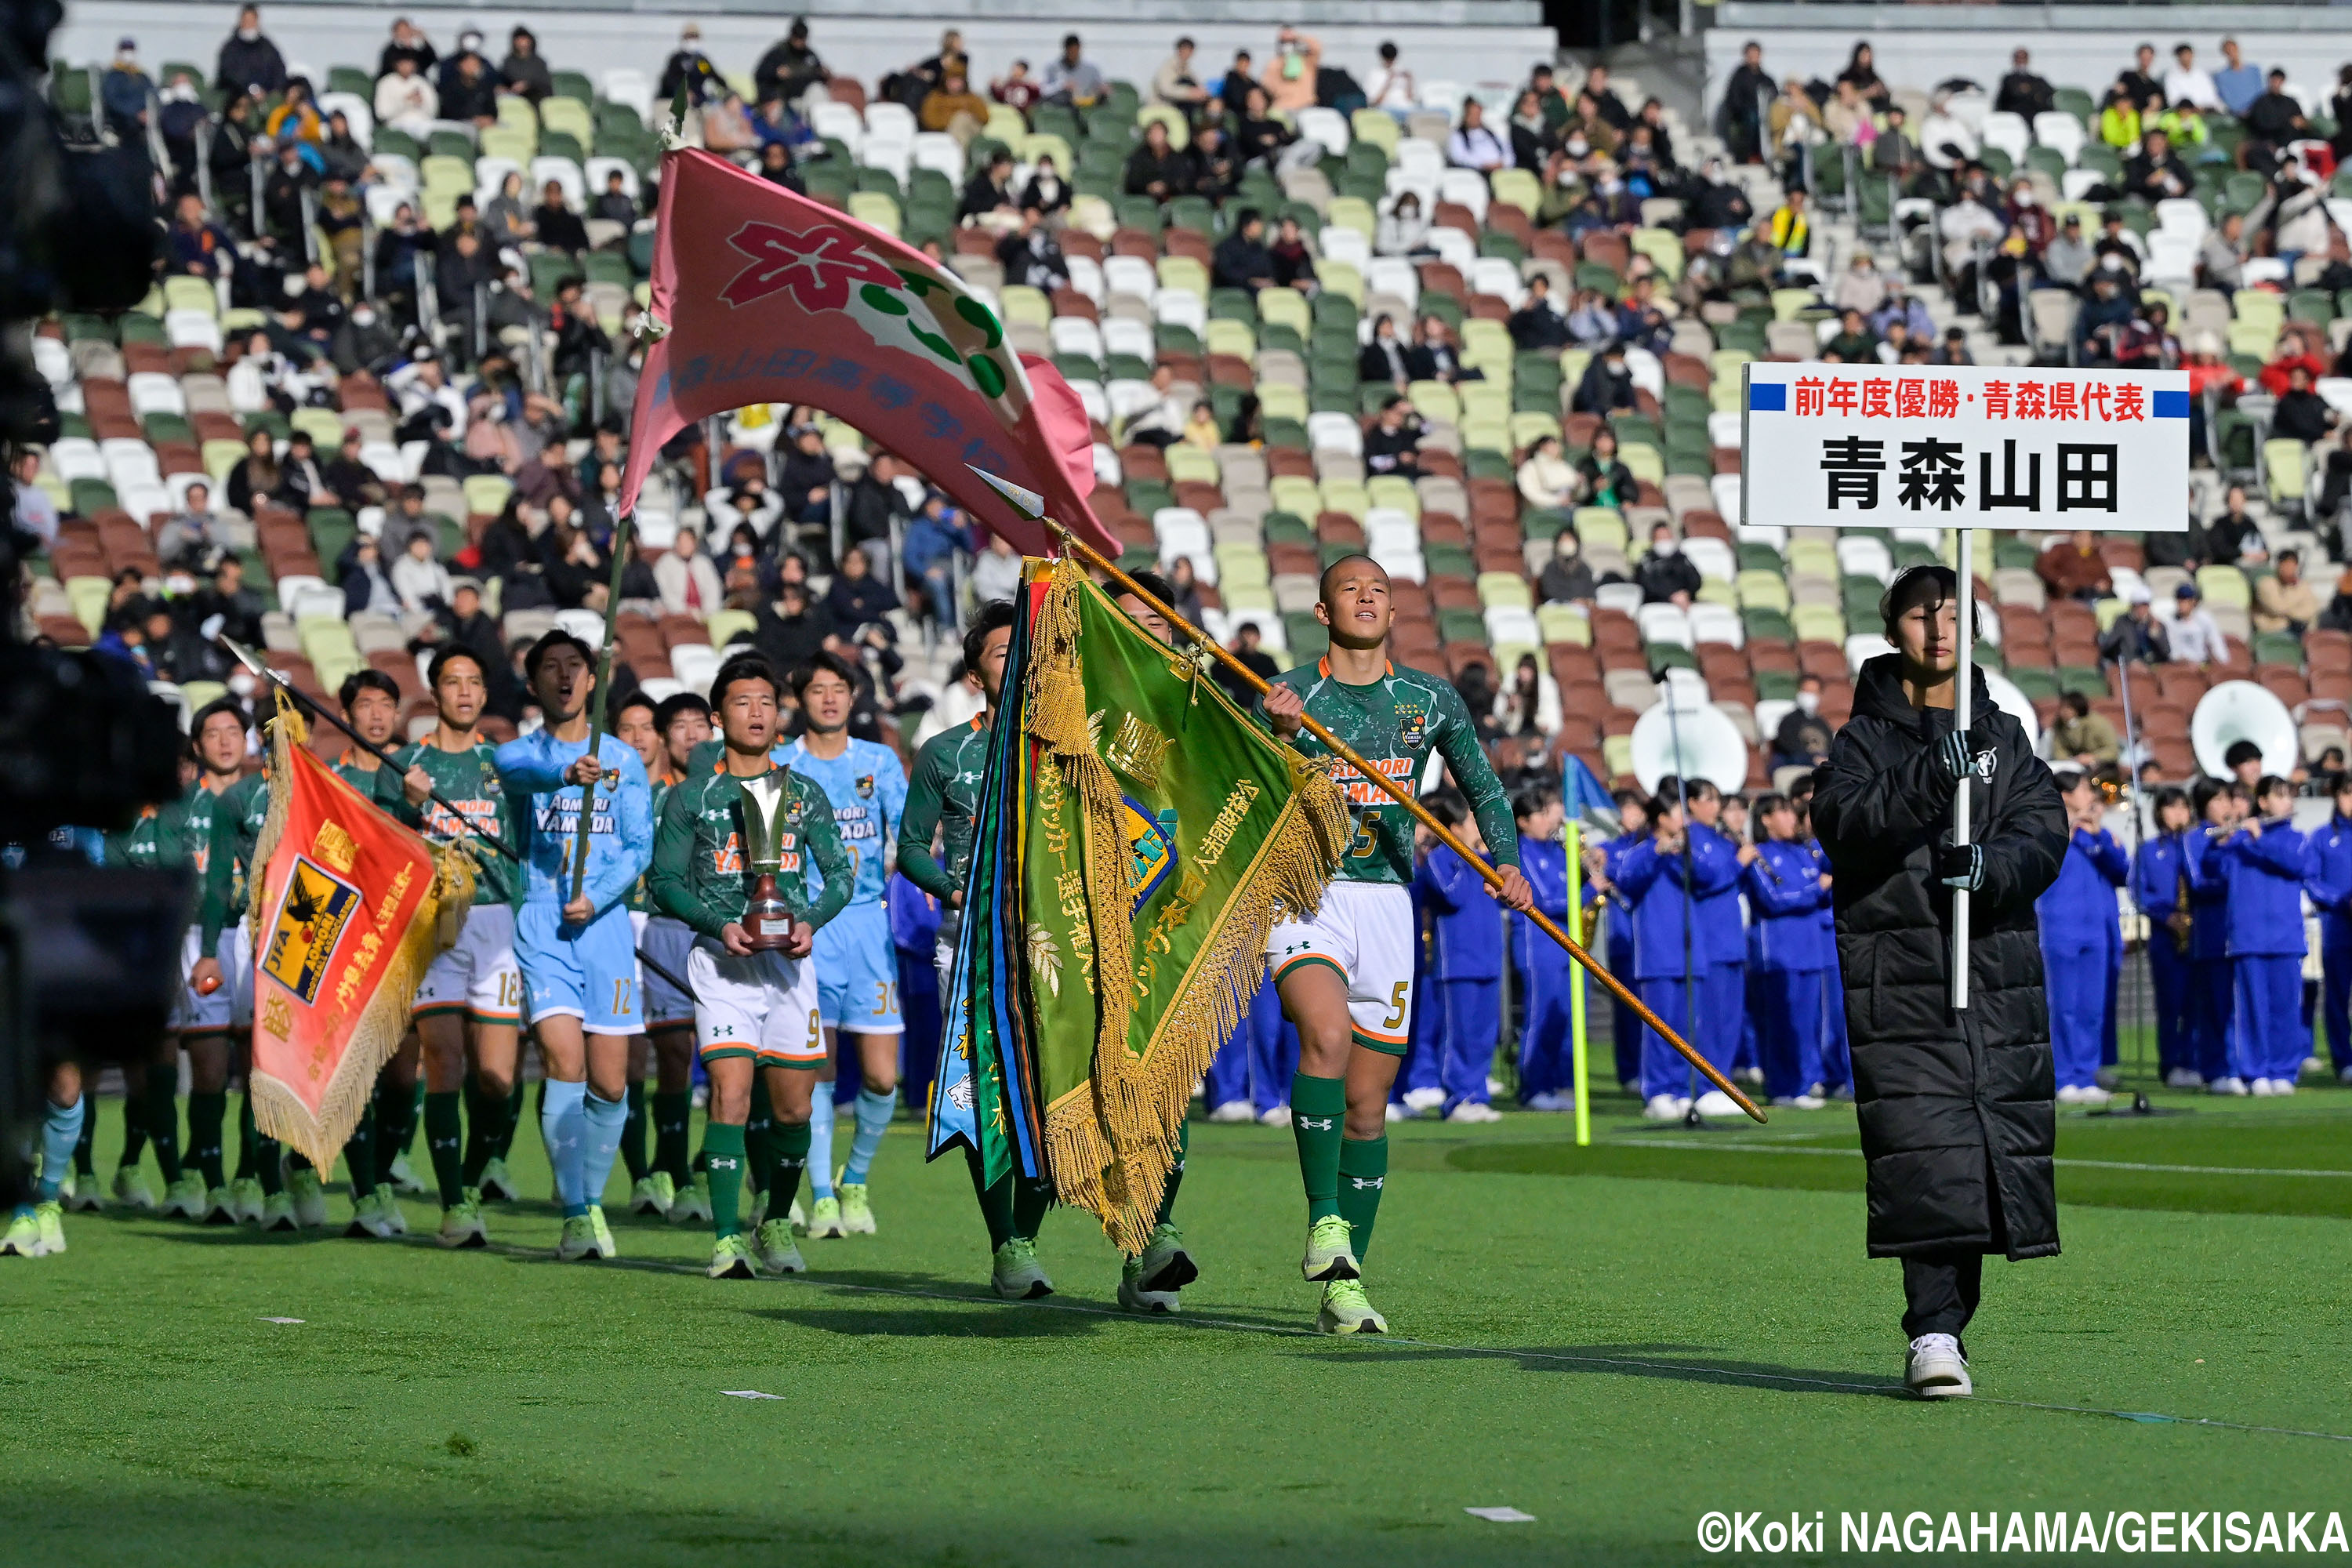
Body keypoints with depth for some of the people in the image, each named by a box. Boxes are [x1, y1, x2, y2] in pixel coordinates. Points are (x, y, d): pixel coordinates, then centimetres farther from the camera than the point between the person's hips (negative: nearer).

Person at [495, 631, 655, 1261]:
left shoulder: (624, 759, 12)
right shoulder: (520, 753, 6)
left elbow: (640, 847, 5)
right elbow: (520, 771, -20)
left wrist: (596, 898, -13)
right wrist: (569, 773, -42)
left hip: (605, 921, 2)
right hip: (541, 922, -2)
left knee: (608, 1083, 2)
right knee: (564, 1064, -16)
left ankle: (593, 1199, 22)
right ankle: (575, 1216, -14)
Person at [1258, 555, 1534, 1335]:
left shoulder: (1431, 700, 9)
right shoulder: (1287, 696, 1)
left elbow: (1482, 786, 21)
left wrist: (1507, 862, 5)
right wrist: (1280, 739, -24)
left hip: (1386, 903, 3)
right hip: (1301, 892, -3)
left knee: (1367, 1104, 3)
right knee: (1327, 1035, -31)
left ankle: (1343, 1289, 10)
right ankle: (1325, 1221, -22)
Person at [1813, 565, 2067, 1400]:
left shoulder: (2004, 736, 17)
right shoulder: (1865, 737, 7)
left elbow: (2046, 828, 5)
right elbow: (1842, 822, -10)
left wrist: (1996, 863, -16)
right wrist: (1928, 780, -24)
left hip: (1999, 969, 4)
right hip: (1899, 973, -4)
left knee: (1997, 1138, 3)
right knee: (1922, 1151, -15)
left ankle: (1952, 1312, 16)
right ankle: (1934, 1331, -18)